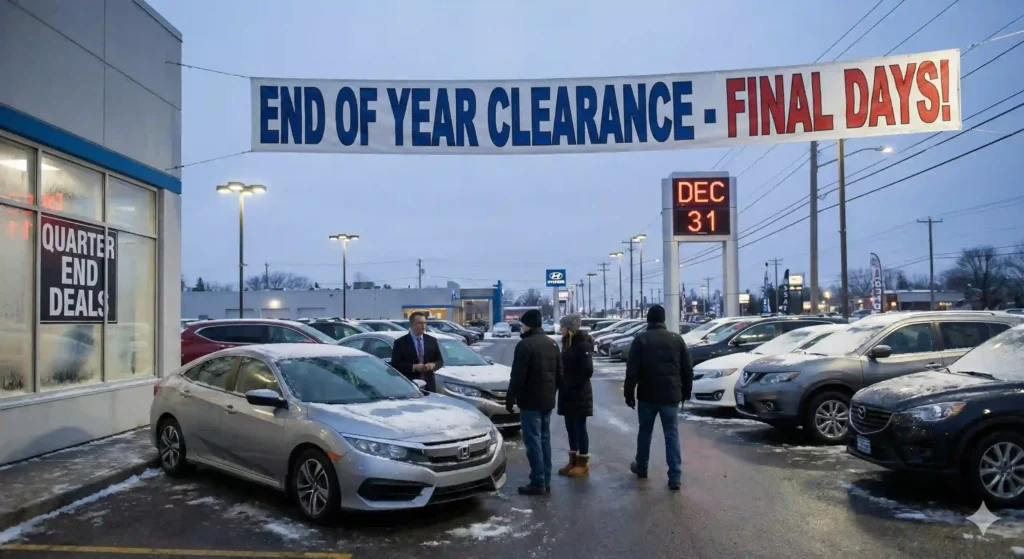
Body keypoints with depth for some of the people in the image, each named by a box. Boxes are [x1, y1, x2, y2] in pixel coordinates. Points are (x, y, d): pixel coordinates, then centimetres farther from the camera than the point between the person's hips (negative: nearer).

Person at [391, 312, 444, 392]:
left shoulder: (432, 340, 12)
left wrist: (433, 365, -7)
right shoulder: (400, 342, -1)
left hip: (429, 386, 4)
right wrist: (413, 367, -18)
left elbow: (440, 360, 15)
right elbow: (395, 364, -6)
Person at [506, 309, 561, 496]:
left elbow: (517, 377, -17)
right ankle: (546, 481, 17)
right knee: (544, 440, 13)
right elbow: (559, 373, 16)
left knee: (533, 441, -4)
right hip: (547, 400, 8)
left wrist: (510, 399, -9)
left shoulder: (525, 345, -15)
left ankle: (538, 483, -3)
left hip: (530, 401, -8)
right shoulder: (552, 344, 11)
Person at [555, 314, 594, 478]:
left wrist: (573, 386, -20)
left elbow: (588, 371, -19)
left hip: (579, 394, -8)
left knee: (580, 428, 0)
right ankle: (573, 461, 23)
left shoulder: (582, 344, -14)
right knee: (571, 428, 13)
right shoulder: (568, 343, 12)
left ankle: (583, 463, 10)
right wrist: (563, 385, 5)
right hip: (567, 394, 8)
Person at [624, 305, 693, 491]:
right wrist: (686, 391, 18)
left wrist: (629, 394, -1)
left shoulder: (640, 339, -3)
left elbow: (631, 370, -7)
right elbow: (688, 369, 7)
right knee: (672, 435, 3)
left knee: (645, 432, 16)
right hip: (671, 395, 1)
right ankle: (675, 477, -2)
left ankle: (641, 468, 30)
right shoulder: (677, 339, 4)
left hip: (647, 395, -1)